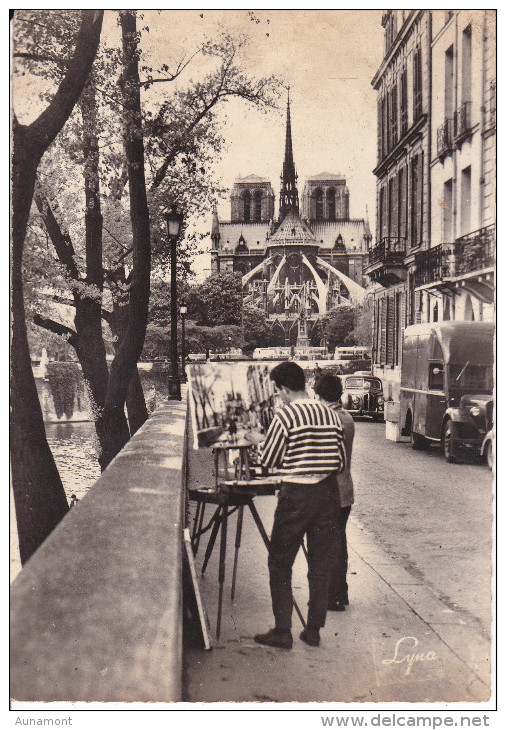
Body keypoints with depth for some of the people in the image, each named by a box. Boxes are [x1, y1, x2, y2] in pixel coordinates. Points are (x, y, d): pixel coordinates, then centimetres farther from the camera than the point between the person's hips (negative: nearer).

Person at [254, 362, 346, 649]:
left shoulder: (286, 415, -11)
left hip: (296, 495, -5)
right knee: (320, 563, 13)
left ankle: (283, 631, 10)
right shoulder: (332, 414, 3)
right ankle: (314, 630, 20)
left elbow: (268, 460, -5)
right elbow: (342, 462, 8)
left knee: (280, 563, 8)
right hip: (328, 493, 5)